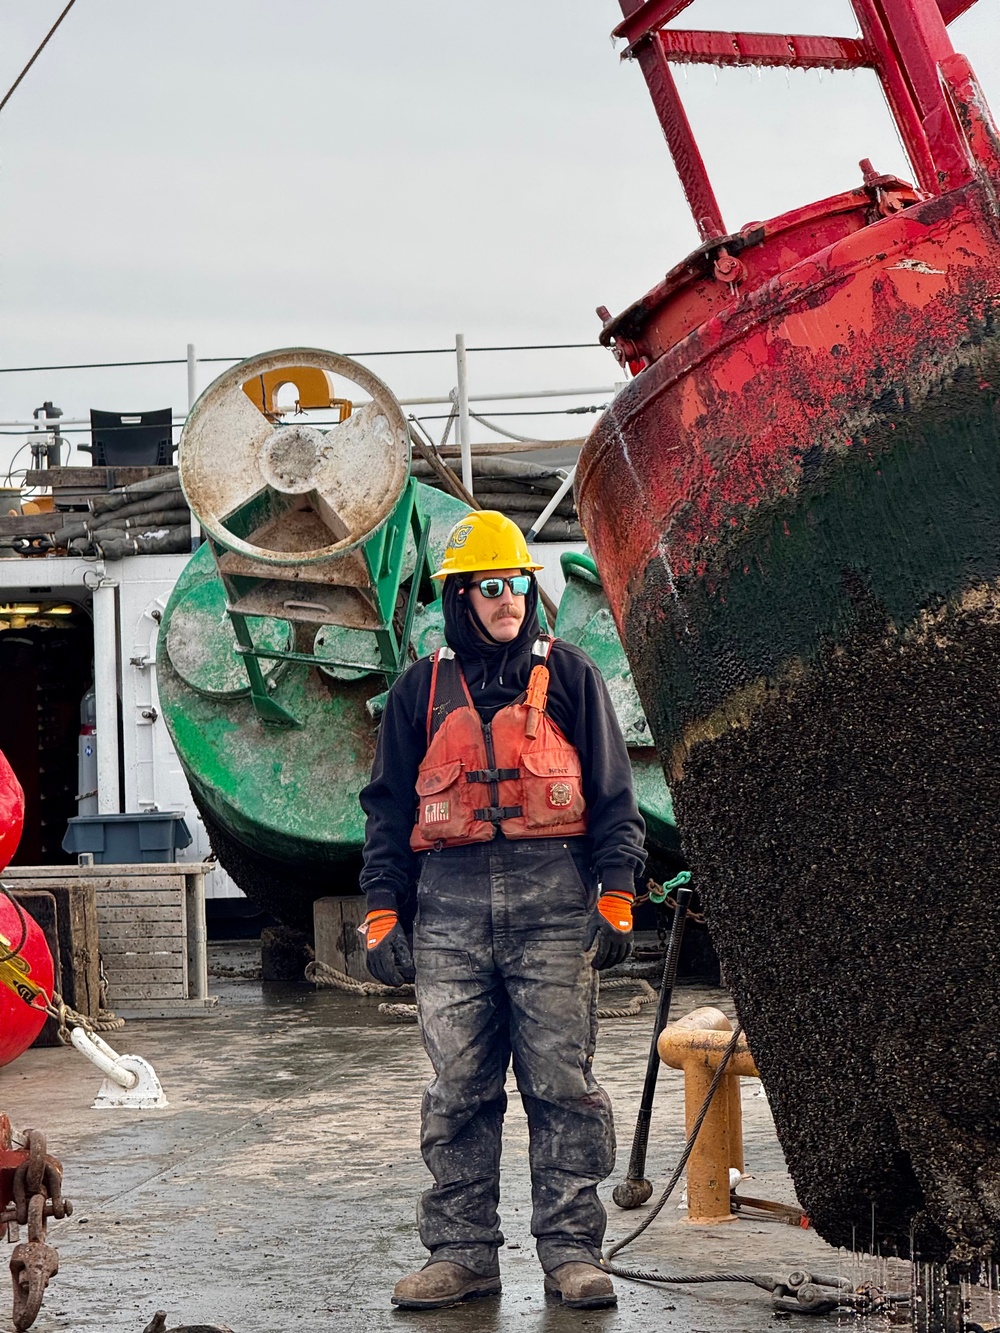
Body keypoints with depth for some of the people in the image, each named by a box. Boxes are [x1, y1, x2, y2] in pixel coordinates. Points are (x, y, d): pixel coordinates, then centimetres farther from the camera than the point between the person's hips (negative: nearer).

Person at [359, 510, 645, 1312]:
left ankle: (572, 1251, 2)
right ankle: (462, 1251, 8)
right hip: (451, 904, 2)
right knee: (458, 1087, 2)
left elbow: (613, 795, 8)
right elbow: (390, 809, 15)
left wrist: (615, 899, -1)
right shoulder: (422, 691, 14)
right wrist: (383, 913, 6)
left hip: (553, 899, -2)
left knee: (562, 1081, -4)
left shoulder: (569, 677, 9)